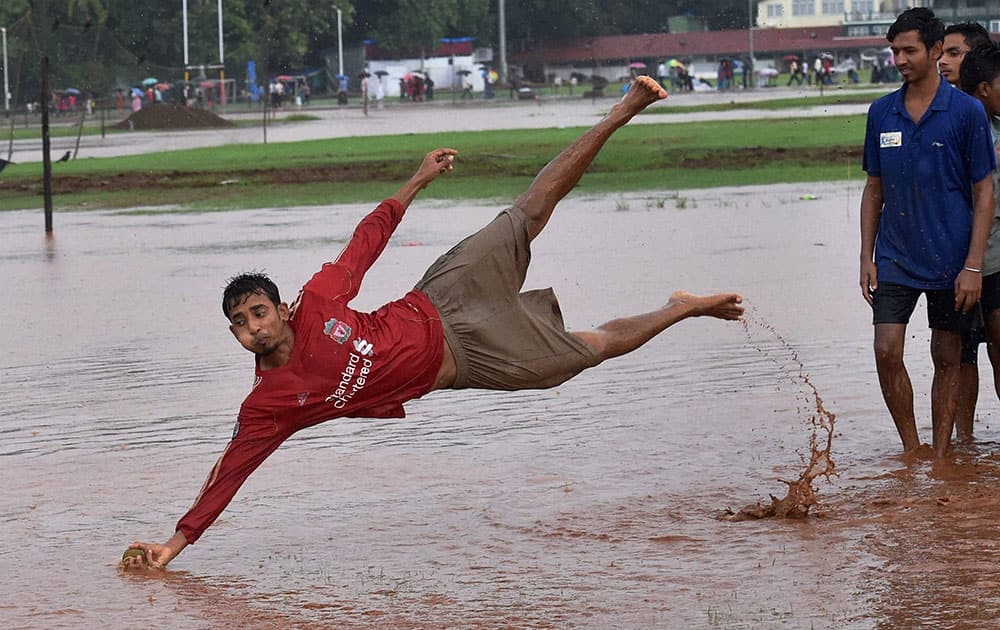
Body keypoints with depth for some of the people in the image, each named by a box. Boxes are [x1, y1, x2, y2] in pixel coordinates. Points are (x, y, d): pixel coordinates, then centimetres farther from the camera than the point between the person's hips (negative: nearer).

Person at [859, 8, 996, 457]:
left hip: (950, 262, -2)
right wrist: (866, 258, 6)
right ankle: (911, 451, 6)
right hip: (895, 259, 3)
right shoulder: (881, 113, 5)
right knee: (887, 352, -8)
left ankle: (941, 457, 14)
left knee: (947, 359, 5)